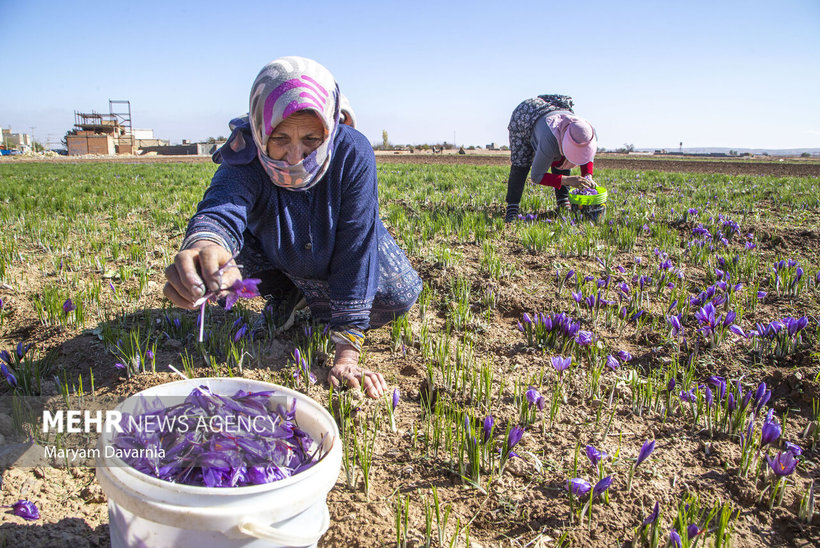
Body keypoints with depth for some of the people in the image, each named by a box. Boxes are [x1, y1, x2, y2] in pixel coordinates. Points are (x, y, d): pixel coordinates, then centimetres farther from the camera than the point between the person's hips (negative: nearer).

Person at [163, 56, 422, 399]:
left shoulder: (353, 155, -35)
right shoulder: (245, 159, -34)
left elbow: (356, 248, -38)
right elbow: (222, 207, -56)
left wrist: (346, 355, -41)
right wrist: (205, 245, -84)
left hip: (334, 256, -1)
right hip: (274, 252, 2)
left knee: (399, 297, -21)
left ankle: (321, 301, 10)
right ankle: (285, 294, 5)